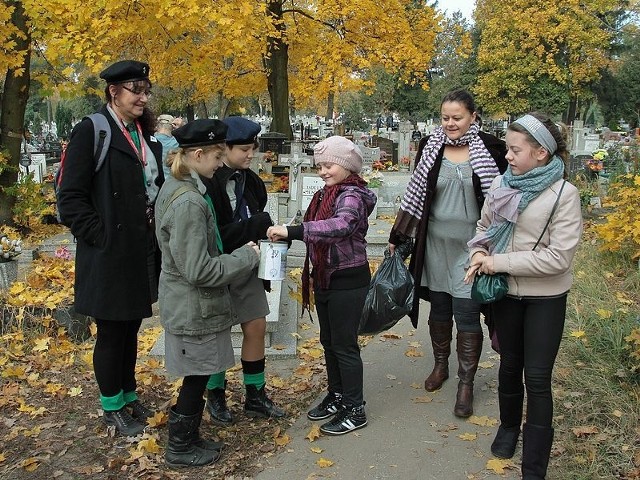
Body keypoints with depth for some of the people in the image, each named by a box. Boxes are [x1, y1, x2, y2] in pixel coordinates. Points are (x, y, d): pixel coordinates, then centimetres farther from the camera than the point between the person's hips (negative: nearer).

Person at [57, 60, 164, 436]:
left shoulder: (147, 136, 11)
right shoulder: (92, 131, -10)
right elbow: (71, 197, -13)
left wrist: (158, 234, 5)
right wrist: (101, 237, -15)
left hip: (143, 254, 6)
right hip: (109, 256, -6)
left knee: (130, 329, 18)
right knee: (111, 332, 7)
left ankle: (129, 396, 34)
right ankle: (112, 408, 24)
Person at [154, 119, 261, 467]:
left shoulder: (176, 188, 6)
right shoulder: (188, 202, -25)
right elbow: (199, 270, -26)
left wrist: (240, 254, 12)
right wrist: (246, 256, -15)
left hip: (187, 304, 9)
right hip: (194, 309, -9)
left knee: (197, 376, 20)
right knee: (197, 377, 7)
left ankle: (187, 436, 34)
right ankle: (180, 447, 24)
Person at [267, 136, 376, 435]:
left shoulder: (352, 194, -18)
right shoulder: (325, 194, 9)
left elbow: (342, 225, -39)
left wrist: (291, 231, -42)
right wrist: (288, 233, -3)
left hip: (348, 280, -9)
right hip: (325, 277, 9)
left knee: (344, 344, 0)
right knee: (328, 341, 18)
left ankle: (355, 410, 14)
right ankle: (336, 396, 34)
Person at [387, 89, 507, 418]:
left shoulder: (490, 149, -5)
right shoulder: (430, 147, 2)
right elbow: (414, 194, 8)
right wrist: (398, 236, 8)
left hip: (472, 244, -3)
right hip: (436, 241, 3)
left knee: (466, 312, -3)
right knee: (439, 307, 14)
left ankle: (466, 383, 12)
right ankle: (440, 365, 34)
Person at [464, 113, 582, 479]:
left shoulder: (564, 194, -16)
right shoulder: (502, 184, -4)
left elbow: (559, 257, -21)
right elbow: (484, 226, 11)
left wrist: (500, 262, -21)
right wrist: (479, 253, -10)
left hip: (545, 299, -4)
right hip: (506, 292, 4)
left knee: (537, 379, 2)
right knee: (509, 365, 21)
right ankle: (509, 426, 46)